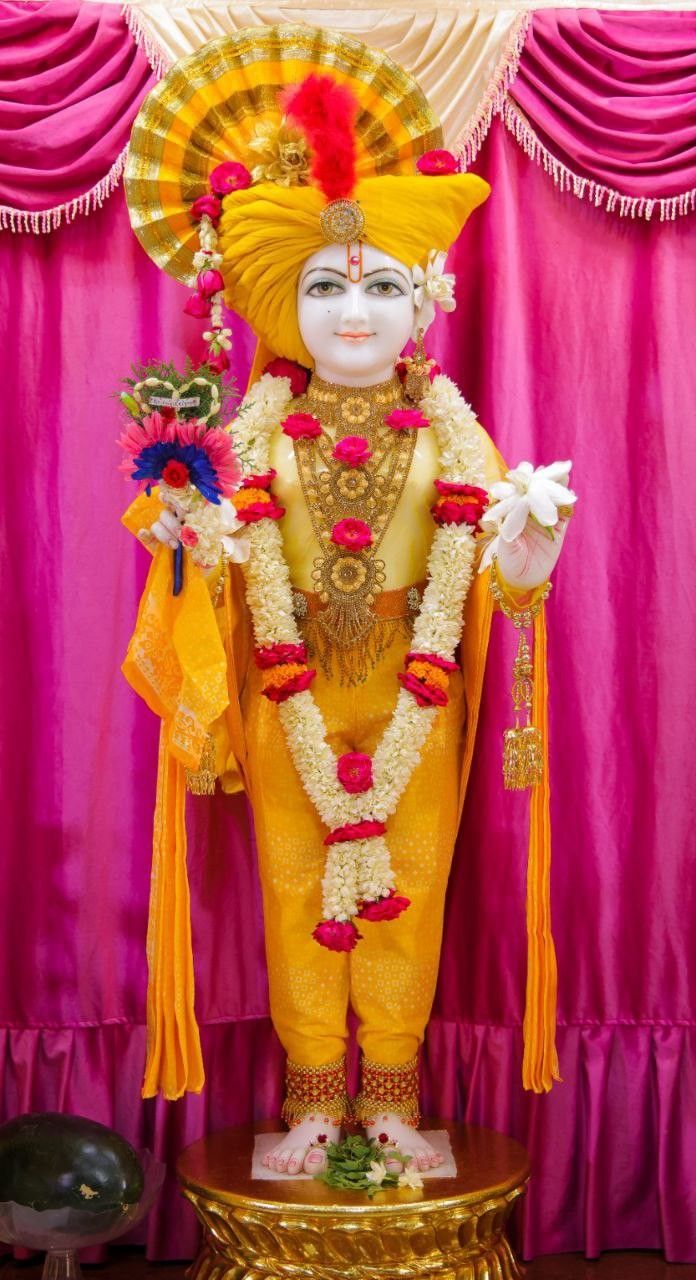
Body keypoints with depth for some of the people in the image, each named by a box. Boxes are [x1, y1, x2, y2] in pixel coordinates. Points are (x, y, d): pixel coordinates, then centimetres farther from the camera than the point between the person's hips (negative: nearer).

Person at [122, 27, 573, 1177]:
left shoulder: (444, 420, 0)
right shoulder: (265, 422, -1)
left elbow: (471, 558, -7)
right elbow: (249, 561, -5)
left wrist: (529, 549, -28)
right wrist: (183, 540, -26)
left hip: (415, 687, 0)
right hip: (289, 690, 0)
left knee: (410, 885, 7)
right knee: (297, 886, 7)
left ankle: (393, 1092, 25)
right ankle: (315, 1096, 24)